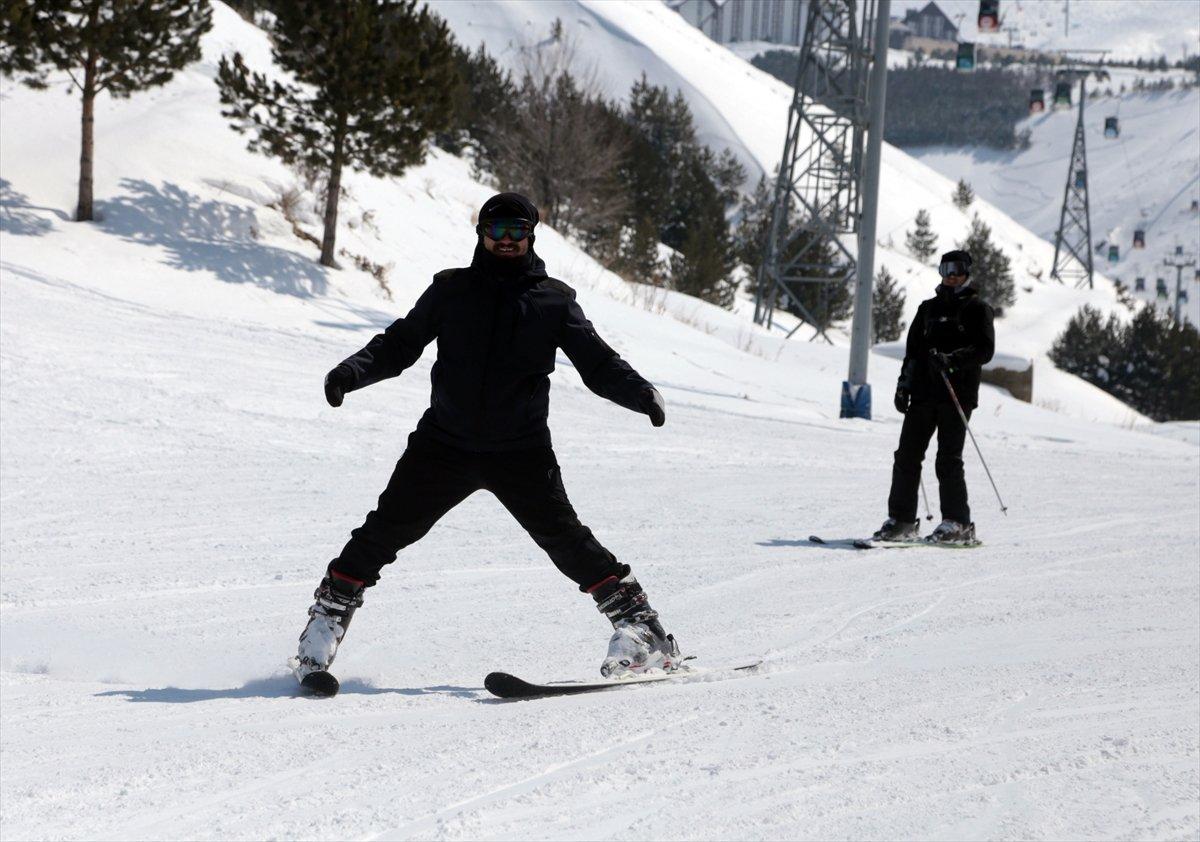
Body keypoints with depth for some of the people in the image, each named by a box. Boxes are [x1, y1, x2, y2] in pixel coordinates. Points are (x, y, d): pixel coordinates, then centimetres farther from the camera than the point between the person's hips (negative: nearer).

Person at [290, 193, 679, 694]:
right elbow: (400, 344, 10)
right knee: (387, 529, -6)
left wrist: (639, 392, -13)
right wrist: (354, 371, -8)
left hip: (521, 451, -1)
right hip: (445, 441, 1)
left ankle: (639, 628, -3)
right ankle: (327, 623, 4)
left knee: (563, 537, -10)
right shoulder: (451, 291, 8)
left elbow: (598, 364, 6)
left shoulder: (554, 301, 6)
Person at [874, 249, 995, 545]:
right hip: (924, 392, 5)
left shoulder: (976, 309, 3)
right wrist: (904, 385, 12)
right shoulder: (929, 308, 20)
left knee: (948, 459, -9)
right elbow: (912, 349, 23)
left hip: (957, 394, -5)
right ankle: (901, 520, 3)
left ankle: (957, 524, -3)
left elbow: (985, 350, -8)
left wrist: (953, 359, -23)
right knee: (907, 456, -1)